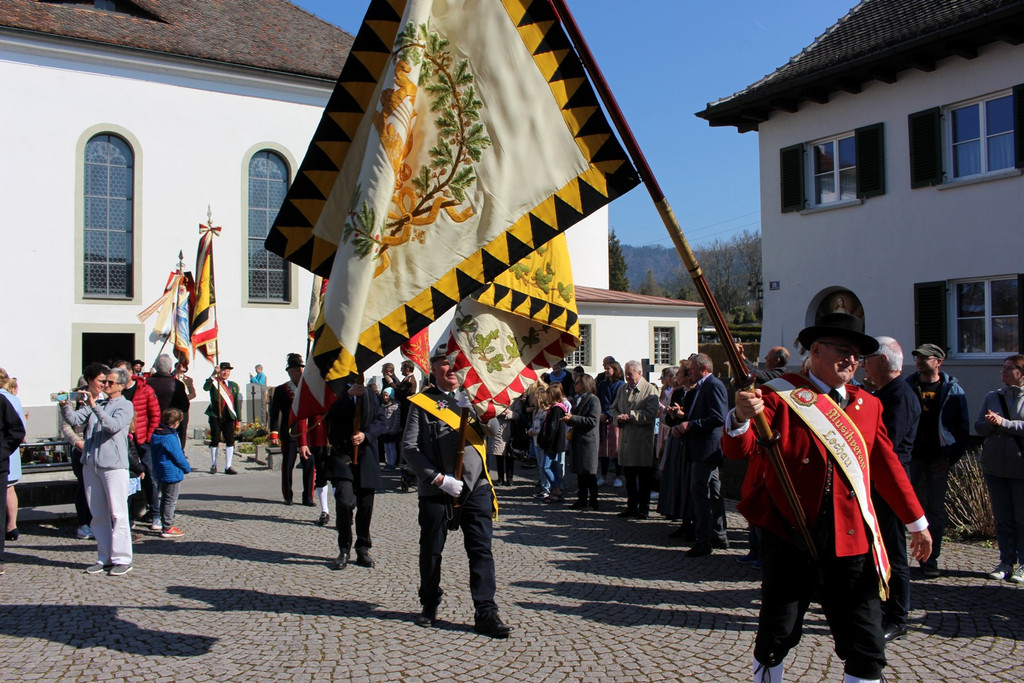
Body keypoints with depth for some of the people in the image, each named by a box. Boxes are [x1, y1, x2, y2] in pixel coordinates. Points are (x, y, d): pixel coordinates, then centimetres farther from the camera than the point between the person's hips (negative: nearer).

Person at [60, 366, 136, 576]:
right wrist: (65, 405, -12)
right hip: (91, 464, 6)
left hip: (113, 465, -6)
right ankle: (104, 558, 18)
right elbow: (74, 419, 5)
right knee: (98, 514, 10)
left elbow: (113, 425, -17)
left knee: (117, 513, -4)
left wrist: (94, 406, -22)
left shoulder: (125, 406, 0)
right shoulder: (95, 404, 18)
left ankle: (122, 559, 2)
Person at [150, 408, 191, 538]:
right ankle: (167, 528, 5)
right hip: (172, 474, -9)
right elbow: (178, 457, -18)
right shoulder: (170, 438, -24)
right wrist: (187, 468, -2)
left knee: (165, 499, 19)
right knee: (171, 501, 0)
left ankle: (165, 524, 28)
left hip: (160, 472, 9)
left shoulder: (156, 434, 4)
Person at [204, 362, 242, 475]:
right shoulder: (213, 382, 3)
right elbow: (205, 388, -21)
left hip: (229, 417, 2)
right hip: (215, 417, -2)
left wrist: (238, 419, 7)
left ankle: (228, 467, 3)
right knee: (215, 440, 5)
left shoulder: (234, 385, 13)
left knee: (230, 441, -2)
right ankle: (213, 466, 18)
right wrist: (213, 375, -30)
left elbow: (237, 402, 12)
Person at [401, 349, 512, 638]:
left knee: (481, 549, -1)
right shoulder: (422, 402, 3)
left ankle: (486, 612, 5)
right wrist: (439, 479, -10)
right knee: (431, 549, 10)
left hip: (476, 487, 2)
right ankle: (429, 604, 29)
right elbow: (409, 448, -3)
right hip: (436, 491, -2)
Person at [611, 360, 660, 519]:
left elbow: (651, 413, -17)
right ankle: (632, 506, 22)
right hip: (626, 439, 6)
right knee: (629, 476, 12)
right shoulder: (622, 389, 14)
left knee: (644, 477, 2)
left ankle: (644, 508, 11)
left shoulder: (650, 390, -7)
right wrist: (618, 417, -4)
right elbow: (614, 408, 19)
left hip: (642, 440, -6)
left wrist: (630, 416, -17)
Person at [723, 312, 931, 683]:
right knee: (776, 638, 10)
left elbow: (886, 465, 19)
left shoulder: (867, 404, 11)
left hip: (852, 542, 4)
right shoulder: (780, 395, -4)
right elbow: (739, 448, -16)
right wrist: (741, 418, -38)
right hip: (790, 538, -3)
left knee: (867, 651, 4)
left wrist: (916, 522, 21)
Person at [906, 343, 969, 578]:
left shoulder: (952, 390, 2)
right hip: (912, 457, 0)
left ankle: (930, 560, 13)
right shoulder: (907, 386, 4)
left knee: (935, 510, 5)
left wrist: (951, 457, -5)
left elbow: (963, 428, 4)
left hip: (938, 459, 0)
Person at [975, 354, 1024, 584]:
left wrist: (1003, 423, -23)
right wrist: (992, 424, -14)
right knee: (1002, 518, 10)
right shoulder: (992, 397, 11)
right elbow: (978, 427, 5)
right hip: (994, 466, 5)